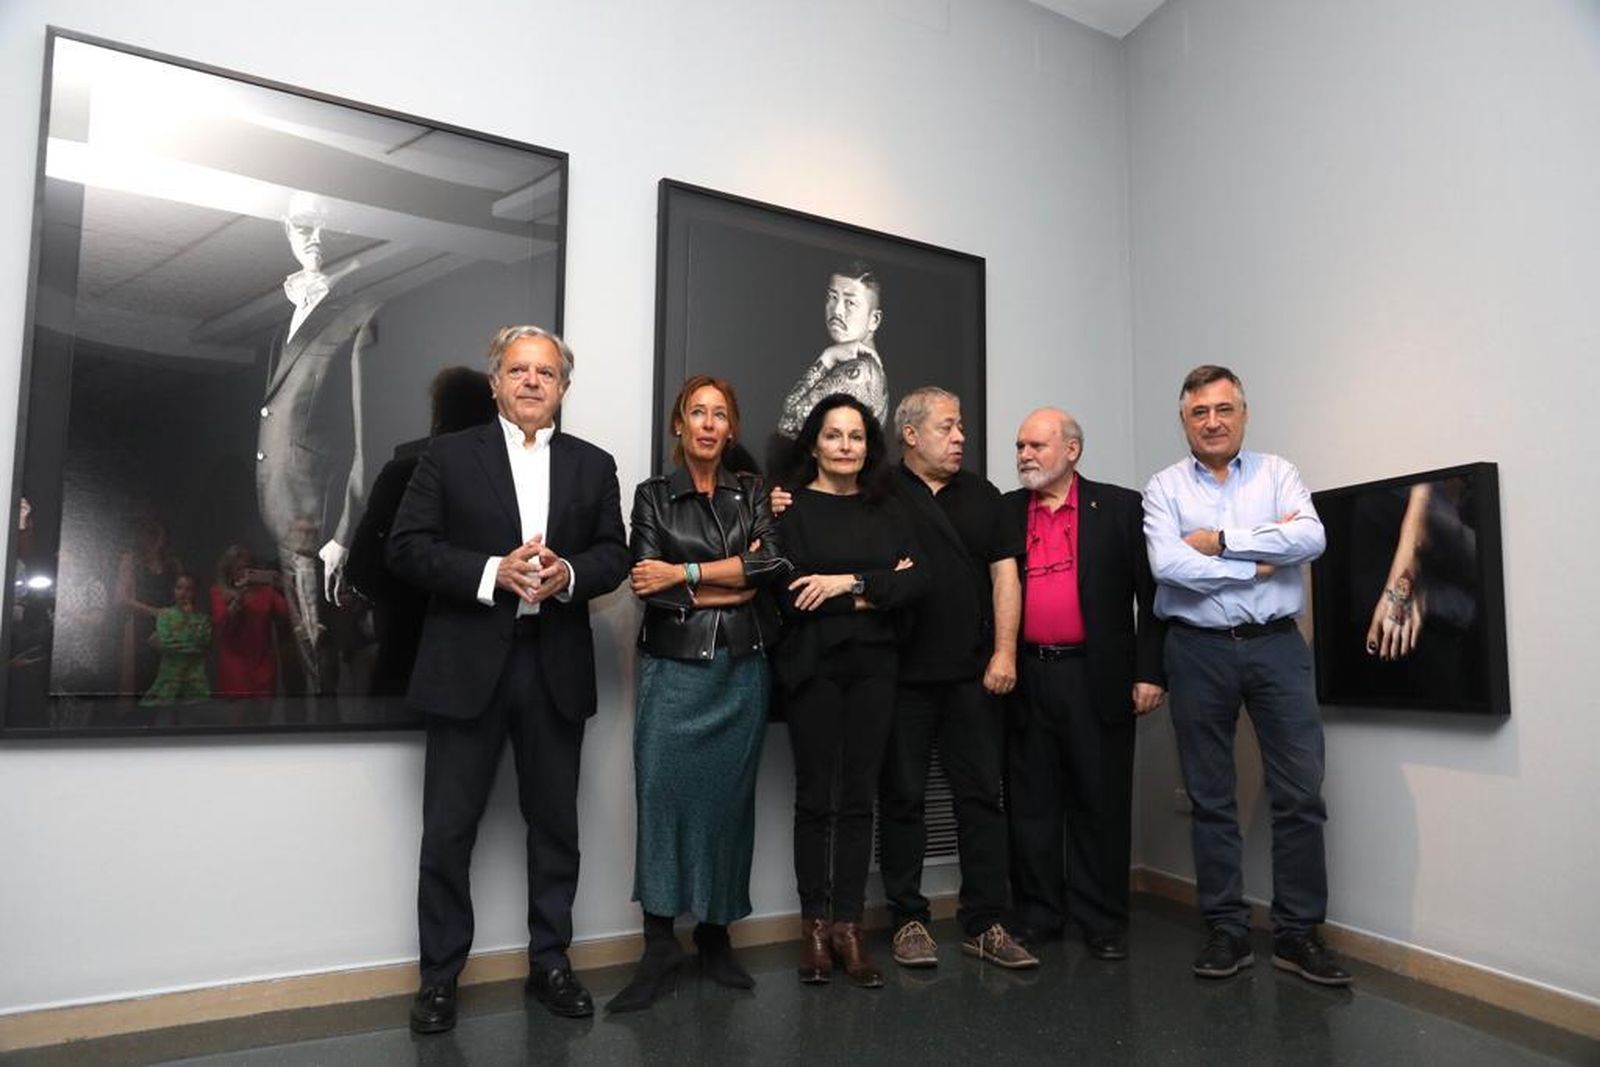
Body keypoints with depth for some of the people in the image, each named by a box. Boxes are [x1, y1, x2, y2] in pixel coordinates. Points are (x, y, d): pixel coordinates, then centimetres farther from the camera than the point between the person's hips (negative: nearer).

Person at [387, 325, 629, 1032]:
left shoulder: (594, 466, 10)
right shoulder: (448, 456, 3)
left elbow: (614, 555, 6)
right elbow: (408, 549, -5)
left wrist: (568, 573, -15)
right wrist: (492, 572, -18)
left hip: (557, 669, 2)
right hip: (468, 666, -2)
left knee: (555, 823, 12)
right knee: (448, 829, 6)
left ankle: (550, 960, 28)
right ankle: (440, 974, 22)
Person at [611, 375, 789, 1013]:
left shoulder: (752, 494, 11)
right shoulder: (653, 496, 5)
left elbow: (774, 565, -7)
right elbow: (649, 587, -7)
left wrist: (685, 572, -13)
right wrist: (738, 581, -7)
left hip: (741, 669, 2)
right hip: (674, 667, -2)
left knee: (728, 797, 6)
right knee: (664, 794, -7)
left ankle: (716, 937, 19)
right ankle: (659, 949, 3)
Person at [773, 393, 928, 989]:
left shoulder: (887, 511, 10)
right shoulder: (792, 509, -1)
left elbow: (916, 583, -2)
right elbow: (790, 596, -12)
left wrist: (850, 582, -14)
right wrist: (877, 592, -7)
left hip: (874, 667, 3)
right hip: (813, 667, -3)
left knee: (858, 799, 6)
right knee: (815, 798, 5)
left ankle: (849, 927, 15)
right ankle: (814, 925, 17)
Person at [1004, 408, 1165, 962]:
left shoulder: (1119, 507, 3)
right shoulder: (1004, 512, 9)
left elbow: (1151, 594, 1)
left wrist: (1150, 672, -5)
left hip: (1097, 680, -2)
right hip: (1026, 680, 2)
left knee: (1101, 802, 5)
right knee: (1032, 802, 9)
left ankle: (1102, 922, 18)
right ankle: (1037, 915, 21)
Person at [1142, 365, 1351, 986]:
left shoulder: (1276, 474, 8)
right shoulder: (1165, 488, 4)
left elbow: (1311, 538, -10)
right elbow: (1167, 565, -13)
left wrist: (1222, 540, -12)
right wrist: (1260, 561, -10)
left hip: (1276, 646, 1)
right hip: (1200, 651, 0)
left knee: (1301, 792, 1)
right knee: (1211, 799, 7)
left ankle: (1298, 933, 15)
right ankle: (1227, 930, 19)